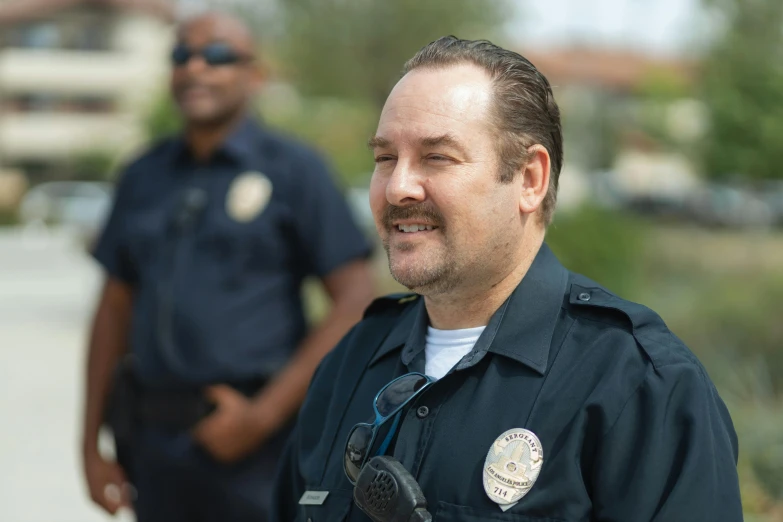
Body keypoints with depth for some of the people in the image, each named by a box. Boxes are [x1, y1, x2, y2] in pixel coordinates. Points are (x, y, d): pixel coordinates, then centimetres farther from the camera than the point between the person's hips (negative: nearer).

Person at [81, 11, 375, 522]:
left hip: (255, 453, -4)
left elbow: (355, 300, -8)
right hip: (153, 445, 4)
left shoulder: (295, 168, -2)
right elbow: (115, 309, 14)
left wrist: (265, 414, -12)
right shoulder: (145, 176, 11)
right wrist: (92, 445, 10)